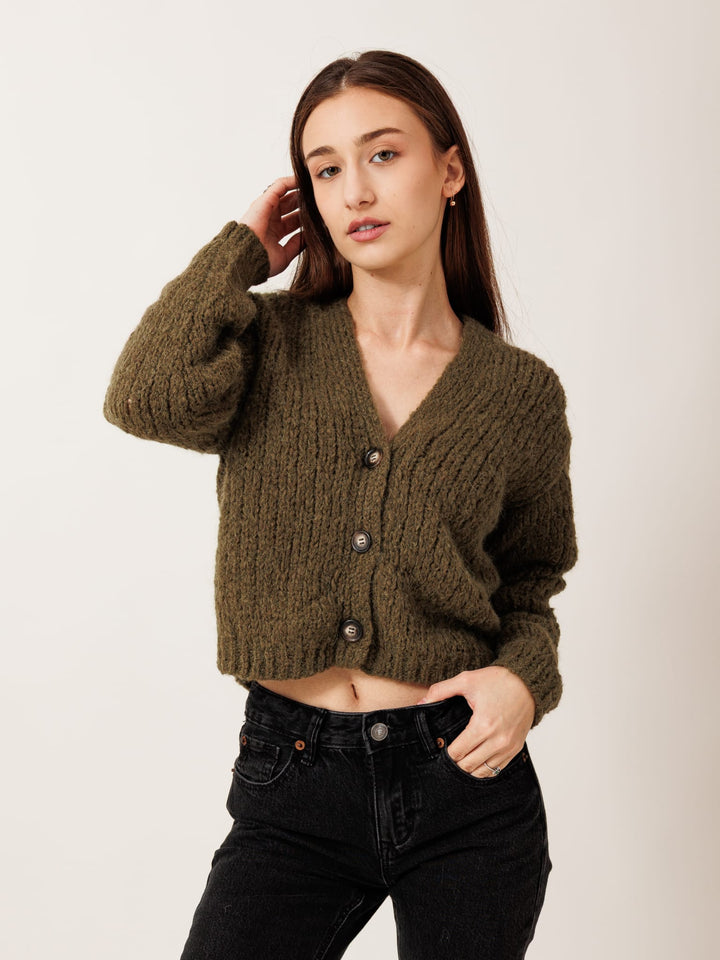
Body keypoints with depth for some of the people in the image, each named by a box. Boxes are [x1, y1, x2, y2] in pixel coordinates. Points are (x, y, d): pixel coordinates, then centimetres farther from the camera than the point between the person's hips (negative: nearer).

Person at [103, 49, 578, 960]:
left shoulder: (520, 391, 1)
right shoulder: (270, 344, 0)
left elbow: (529, 582, 12)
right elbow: (148, 397, -21)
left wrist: (523, 676, -10)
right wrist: (240, 248, -8)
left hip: (466, 782, 1)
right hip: (292, 785, 0)